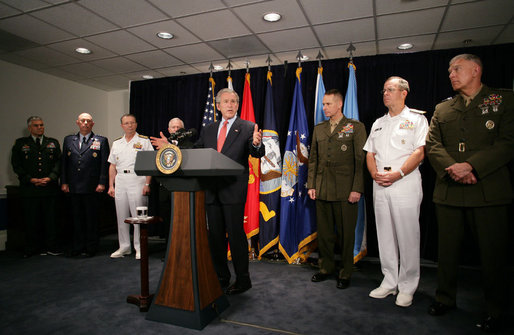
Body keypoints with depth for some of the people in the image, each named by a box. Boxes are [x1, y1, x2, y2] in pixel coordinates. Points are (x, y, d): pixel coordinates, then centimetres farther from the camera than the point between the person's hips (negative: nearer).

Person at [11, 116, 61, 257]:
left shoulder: (53, 143, 12)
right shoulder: (20, 143, 9)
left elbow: (58, 162, 6)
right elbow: (16, 164, 3)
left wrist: (50, 178, -8)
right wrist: (30, 179, -9)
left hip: (49, 187, 1)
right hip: (29, 188, 0)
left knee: (50, 218, 2)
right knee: (31, 219, 4)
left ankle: (51, 247, 10)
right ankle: (32, 248, 15)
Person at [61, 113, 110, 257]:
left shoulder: (101, 141, 3)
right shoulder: (68, 140, 14)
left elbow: (105, 163, -2)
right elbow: (64, 162, 13)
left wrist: (102, 183, -9)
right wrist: (64, 182, 6)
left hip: (92, 187, -3)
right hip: (74, 187, 4)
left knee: (92, 218, 4)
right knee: (77, 217, 10)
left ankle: (91, 248, 15)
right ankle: (78, 247, 22)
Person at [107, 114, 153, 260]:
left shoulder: (144, 141, 2)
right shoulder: (116, 143, 16)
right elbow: (112, 166, 16)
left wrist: (147, 184, -13)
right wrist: (111, 186, 9)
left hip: (137, 179, -5)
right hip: (120, 181, 5)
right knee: (121, 216, 9)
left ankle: (139, 247, 6)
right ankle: (124, 247, 19)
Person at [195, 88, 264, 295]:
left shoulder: (247, 128, 0)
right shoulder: (208, 130, 15)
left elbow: (257, 154, -11)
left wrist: (256, 144, -33)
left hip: (233, 189, -5)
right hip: (212, 190, 5)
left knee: (236, 234, -1)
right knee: (215, 235, 13)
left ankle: (242, 280, 14)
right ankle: (221, 277, 29)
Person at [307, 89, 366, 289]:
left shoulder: (356, 127, 0)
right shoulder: (318, 129, 14)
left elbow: (360, 160, -4)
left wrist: (357, 189, -11)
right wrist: (311, 185, 8)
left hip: (346, 191, -4)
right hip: (322, 190, 4)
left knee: (346, 234, 5)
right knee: (324, 233, 12)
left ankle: (345, 273, 22)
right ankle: (326, 268, 28)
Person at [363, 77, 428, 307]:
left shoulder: (416, 119, 3)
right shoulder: (378, 123, 19)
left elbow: (420, 152, -8)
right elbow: (370, 153, 16)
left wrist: (397, 174, -17)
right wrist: (375, 173, -3)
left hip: (405, 183, -5)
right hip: (380, 185, 6)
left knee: (407, 236, -1)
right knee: (385, 235, 9)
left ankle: (407, 287, 12)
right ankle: (389, 282, 21)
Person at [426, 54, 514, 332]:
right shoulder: (442, 109, 15)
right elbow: (432, 145, 5)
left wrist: (471, 166, -18)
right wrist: (452, 168, -13)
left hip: (489, 192, -3)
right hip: (448, 192, 3)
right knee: (446, 251, 12)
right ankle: (445, 298, 29)